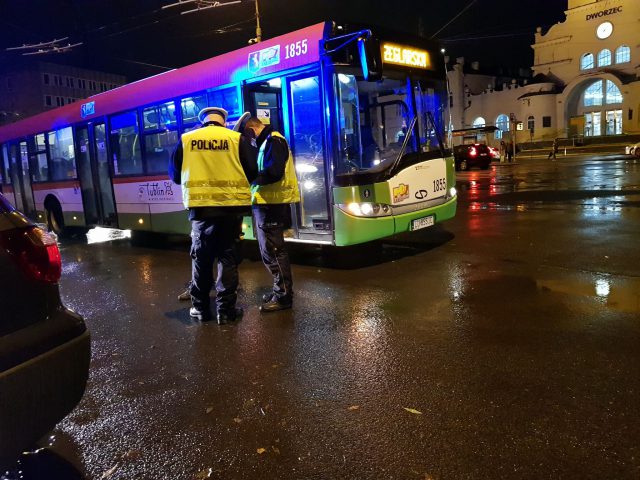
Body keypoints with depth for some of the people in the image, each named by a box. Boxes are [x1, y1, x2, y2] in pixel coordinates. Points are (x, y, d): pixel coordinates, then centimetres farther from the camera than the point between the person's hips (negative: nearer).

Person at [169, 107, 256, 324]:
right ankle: (226, 309, 9)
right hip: (231, 205, -1)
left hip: (200, 206, 1)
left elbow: (174, 175, 10)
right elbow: (252, 171, -2)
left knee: (201, 256, 13)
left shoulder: (186, 139, 4)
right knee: (227, 255, 8)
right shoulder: (236, 139, -1)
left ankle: (200, 307, 20)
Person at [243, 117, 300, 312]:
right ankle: (280, 290, 25)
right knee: (270, 250, 16)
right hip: (267, 203, 11)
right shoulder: (267, 142, 20)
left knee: (272, 250, -7)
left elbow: (273, 172, -23)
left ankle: (283, 296, 0)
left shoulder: (273, 141, -12)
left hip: (271, 204, -11)